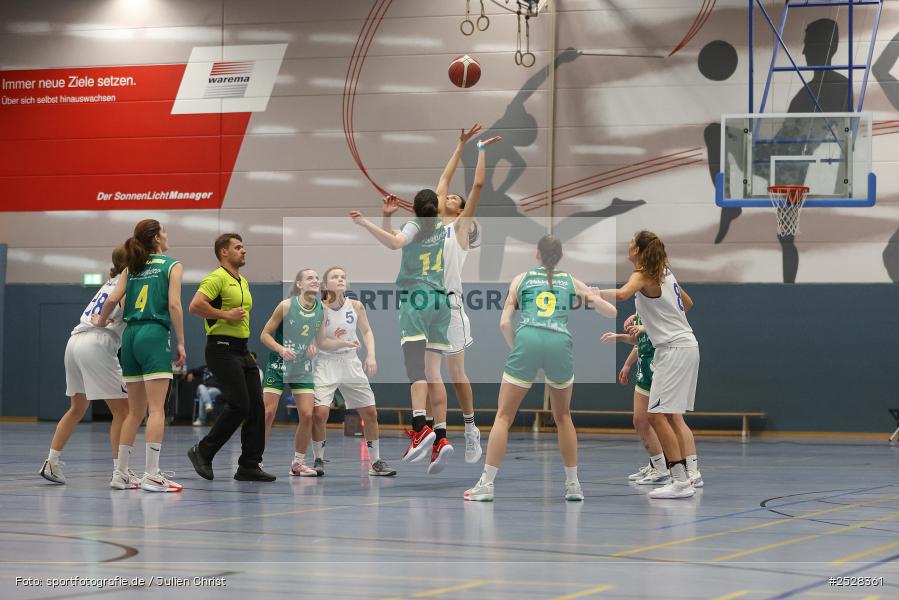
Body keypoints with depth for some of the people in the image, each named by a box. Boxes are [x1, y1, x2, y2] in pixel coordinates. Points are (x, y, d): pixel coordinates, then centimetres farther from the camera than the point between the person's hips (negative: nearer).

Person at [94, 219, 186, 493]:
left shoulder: (132, 268, 15)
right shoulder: (171, 266, 2)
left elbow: (113, 299, 4)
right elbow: (174, 305, -9)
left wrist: (101, 322, 22)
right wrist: (180, 343, -6)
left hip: (130, 336, 6)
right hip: (155, 336, -6)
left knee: (135, 411, 12)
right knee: (156, 409, -8)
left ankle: (121, 473, 12)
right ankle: (151, 475, -14)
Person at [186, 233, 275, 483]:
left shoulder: (243, 282, 20)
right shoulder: (217, 278, -10)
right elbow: (195, 305, -23)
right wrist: (226, 315, -19)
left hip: (241, 349, 9)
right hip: (222, 348, -9)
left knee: (256, 407, 3)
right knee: (239, 406, -14)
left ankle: (249, 466, 7)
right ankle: (203, 451, 1)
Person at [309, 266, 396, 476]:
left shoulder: (355, 306, -3)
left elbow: (366, 331, 12)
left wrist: (371, 355, 0)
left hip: (350, 363, 4)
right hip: (325, 364, -4)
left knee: (370, 412, 4)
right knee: (319, 413, -18)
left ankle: (376, 462, 17)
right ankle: (318, 461, 1)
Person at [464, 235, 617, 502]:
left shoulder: (522, 279, 21)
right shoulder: (571, 282, 23)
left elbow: (505, 323, 9)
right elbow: (612, 312, 24)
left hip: (528, 339, -1)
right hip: (560, 342, 1)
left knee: (504, 416, 4)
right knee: (563, 416, 20)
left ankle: (486, 484, -3)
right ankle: (573, 485, 20)